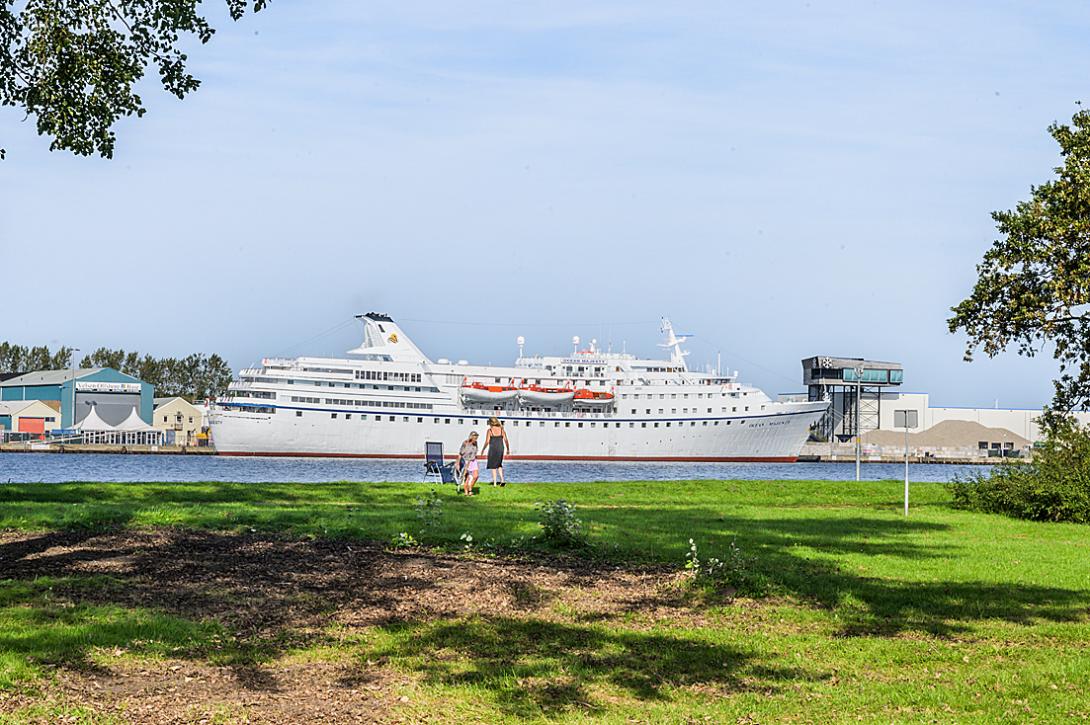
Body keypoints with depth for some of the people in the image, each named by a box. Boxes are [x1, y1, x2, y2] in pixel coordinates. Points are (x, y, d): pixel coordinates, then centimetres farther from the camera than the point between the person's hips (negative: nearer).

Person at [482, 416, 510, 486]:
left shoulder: (490, 430, -9)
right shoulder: (502, 429, 1)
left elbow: (487, 442, -10)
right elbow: (506, 440, 1)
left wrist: (483, 449, 3)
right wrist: (508, 449, 13)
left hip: (493, 449, -4)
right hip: (501, 449, 4)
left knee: (493, 466, 8)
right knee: (499, 465, 21)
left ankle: (494, 483, 8)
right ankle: (502, 480, 6)